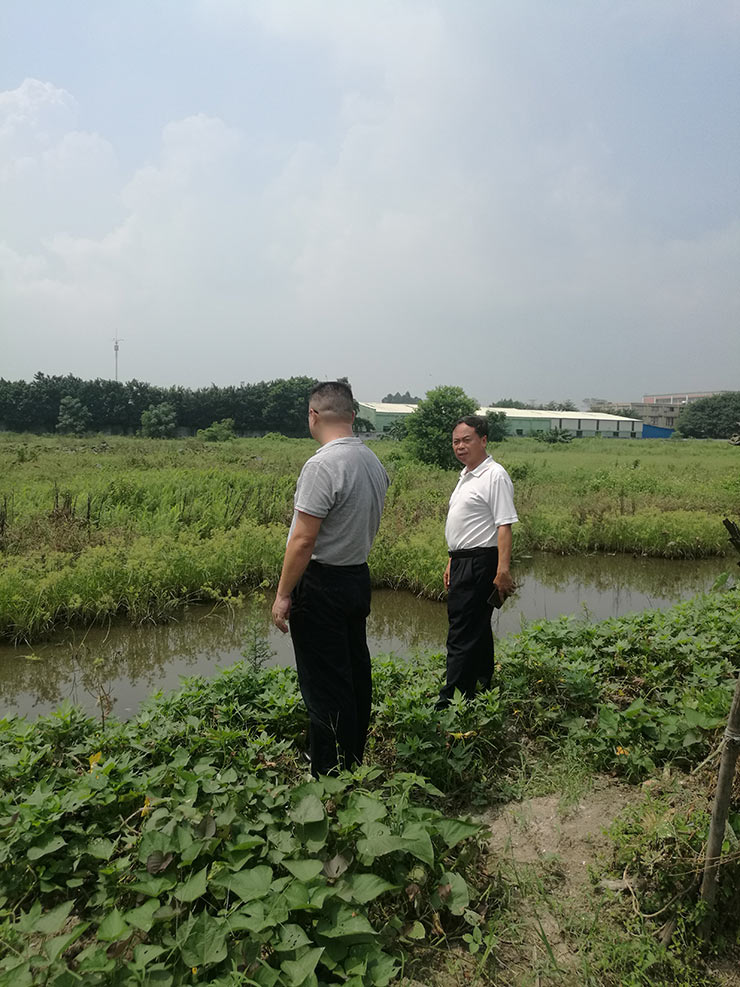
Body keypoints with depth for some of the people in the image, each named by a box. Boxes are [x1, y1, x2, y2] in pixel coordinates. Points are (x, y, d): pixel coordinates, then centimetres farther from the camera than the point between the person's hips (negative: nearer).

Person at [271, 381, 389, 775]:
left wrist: (283, 594, -14)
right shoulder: (374, 462, 7)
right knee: (355, 676, 18)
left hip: (321, 584, -9)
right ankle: (355, 764, 32)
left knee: (324, 688, 0)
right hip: (359, 577, 9)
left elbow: (303, 540, -21)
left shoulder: (322, 466, -20)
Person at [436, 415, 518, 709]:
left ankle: (448, 701, -6)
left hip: (480, 563, -10)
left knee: (462, 636, -9)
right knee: (477, 631, 16)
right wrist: (452, 562, 22)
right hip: (462, 562, 10)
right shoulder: (466, 475, 17)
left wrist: (503, 571, -25)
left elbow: (504, 526, -19)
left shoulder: (495, 476, -13)